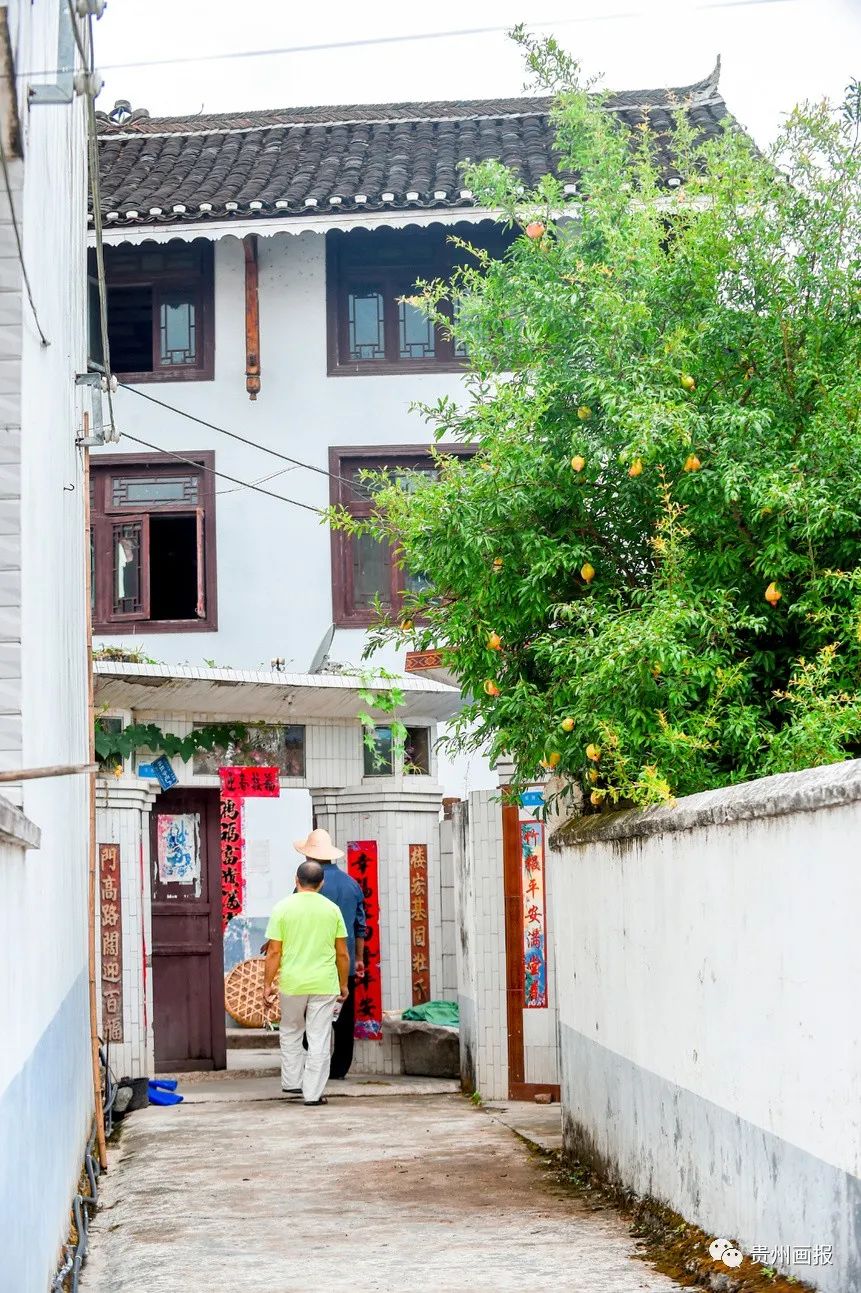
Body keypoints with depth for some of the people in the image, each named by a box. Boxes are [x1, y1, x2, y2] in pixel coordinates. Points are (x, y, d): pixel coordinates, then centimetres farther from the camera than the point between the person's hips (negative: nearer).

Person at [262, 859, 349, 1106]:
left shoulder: (283, 908, -3)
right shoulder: (332, 909, 2)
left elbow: (274, 952, -5)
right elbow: (342, 953, 4)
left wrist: (268, 984, 3)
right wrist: (343, 985, 15)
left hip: (292, 983, 0)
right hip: (324, 983, 0)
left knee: (291, 1033, 20)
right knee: (319, 1039, 3)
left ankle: (292, 1082, 23)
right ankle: (313, 1093, 2)